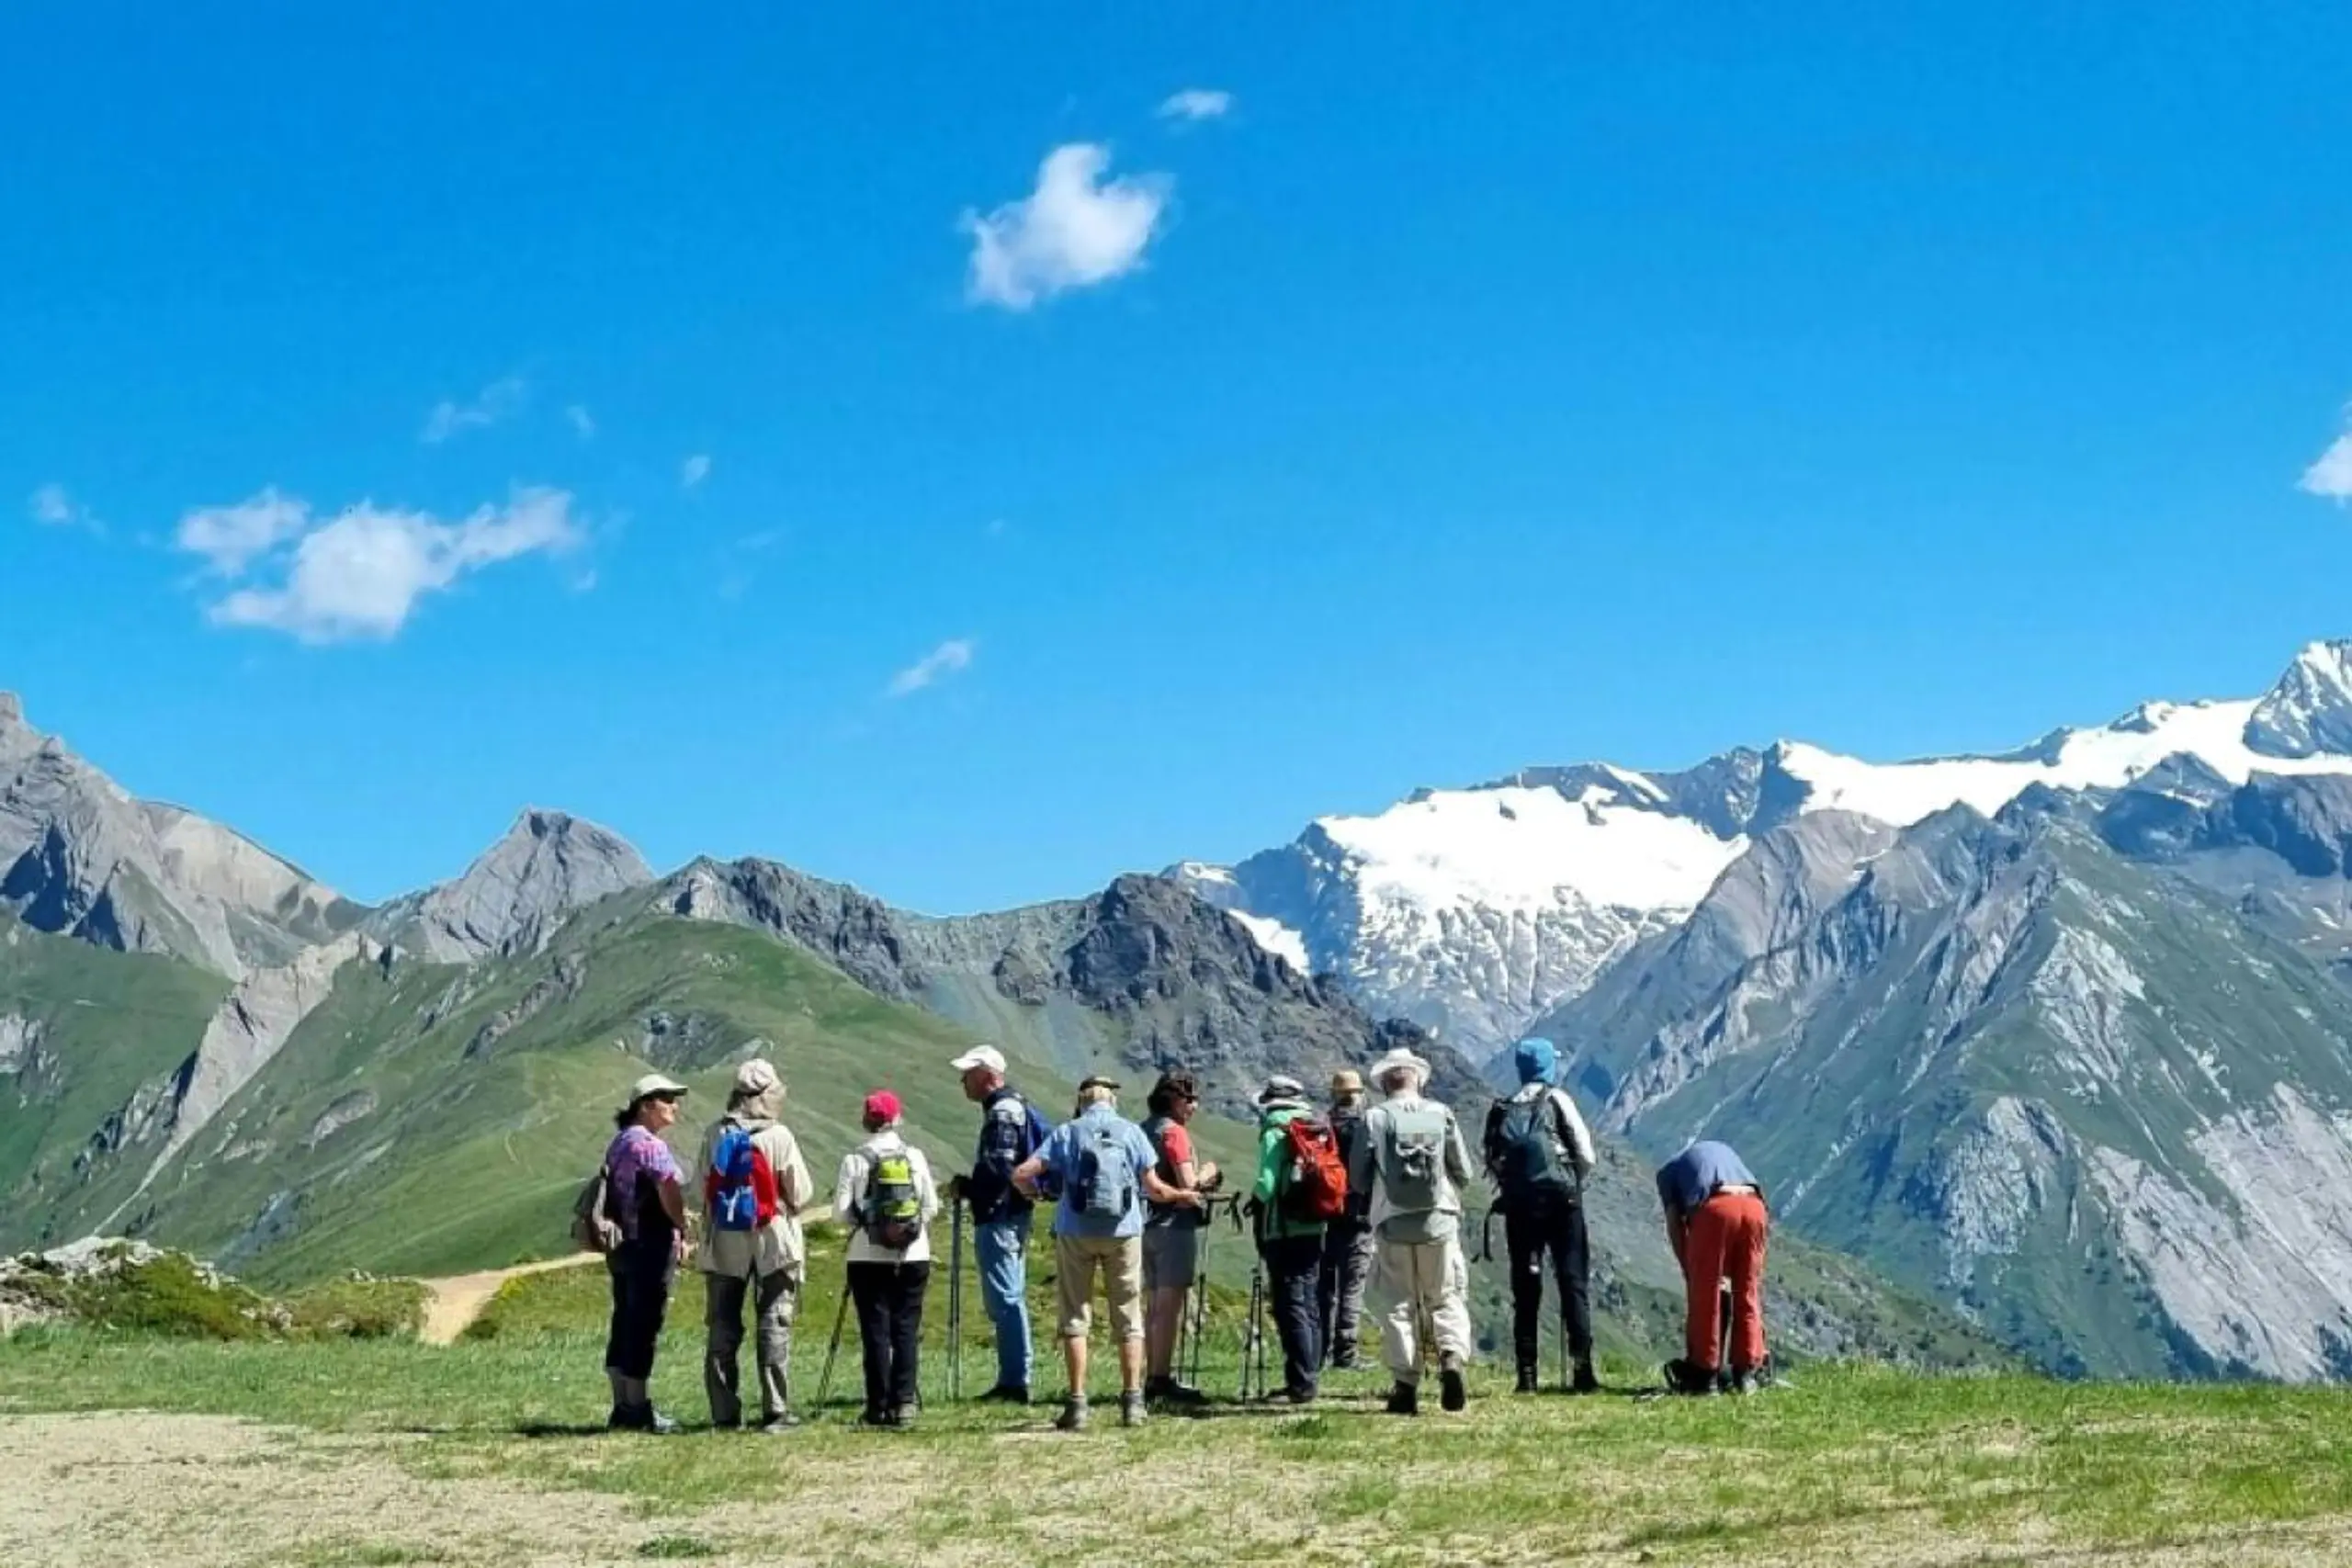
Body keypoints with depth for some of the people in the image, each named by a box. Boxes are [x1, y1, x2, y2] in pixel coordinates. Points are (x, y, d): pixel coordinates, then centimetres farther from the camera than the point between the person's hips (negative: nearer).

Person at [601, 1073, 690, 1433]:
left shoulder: (619, 1143, 15)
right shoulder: (651, 1146, -14)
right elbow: (670, 1196, -20)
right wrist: (684, 1231, -4)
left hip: (621, 1245, 9)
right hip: (651, 1246, -9)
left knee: (624, 1326, 11)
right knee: (644, 1328, -4)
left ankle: (622, 1408, 16)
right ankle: (639, 1409, 0)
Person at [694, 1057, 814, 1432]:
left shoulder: (715, 1135, -1)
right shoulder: (779, 1136, -10)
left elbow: (702, 1187, 2)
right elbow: (801, 1194, -7)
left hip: (723, 1244, 3)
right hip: (773, 1244, -3)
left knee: (722, 1328, 8)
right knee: (774, 1327, 1)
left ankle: (724, 1413, 9)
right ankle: (776, 1412, -2)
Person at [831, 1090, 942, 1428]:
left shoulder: (855, 1160, -6)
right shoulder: (914, 1156, 0)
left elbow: (841, 1212, -7)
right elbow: (932, 1206, 2)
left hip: (869, 1257, -2)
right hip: (914, 1255, 2)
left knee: (875, 1330, 3)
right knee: (907, 1328, 6)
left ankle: (879, 1407, 2)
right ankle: (904, 1403, 0)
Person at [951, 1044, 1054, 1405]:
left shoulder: (1002, 1112, -15)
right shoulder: (1016, 1106, 17)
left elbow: (997, 1171, -23)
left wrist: (964, 1187, -10)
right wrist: (970, 1187, 16)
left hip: (999, 1217, -11)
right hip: (1013, 1213, 11)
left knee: (1004, 1300, -8)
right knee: (1011, 1298, 13)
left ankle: (1013, 1382, -8)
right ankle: (1014, 1381, 18)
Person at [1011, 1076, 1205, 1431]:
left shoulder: (1067, 1132, 1)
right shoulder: (1130, 1131, 3)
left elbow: (1021, 1174, -6)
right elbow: (1153, 1188, 1)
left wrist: (1034, 1190, 15)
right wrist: (1182, 1196, 20)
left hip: (1075, 1232, -1)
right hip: (1123, 1231, 1)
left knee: (1074, 1318, 7)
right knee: (1128, 1319, 10)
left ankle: (1077, 1404, 2)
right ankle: (1132, 1402, 6)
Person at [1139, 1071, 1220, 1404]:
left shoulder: (1144, 1130, 14)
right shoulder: (1174, 1132, -12)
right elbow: (1188, 1185, -17)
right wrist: (1207, 1173, 3)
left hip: (1147, 1224, 9)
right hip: (1175, 1225, -9)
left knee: (1153, 1305, 12)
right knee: (1170, 1306, -6)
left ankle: (1151, 1377, 16)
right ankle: (1162, 1379, -7)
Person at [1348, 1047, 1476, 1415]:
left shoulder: (1375, 1118, -5)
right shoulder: (1441, 1114, -1)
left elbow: (1357, 1179, -1)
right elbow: (1464, 1173, 3)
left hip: (1393, 1224, -1)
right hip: (1439, 1222, 1)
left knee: (1400, 1303, 7)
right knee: (1446, 1298, 10)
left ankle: (1406, 1385, 4)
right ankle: (1452, 1359, -13)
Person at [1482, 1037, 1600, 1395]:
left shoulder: (1501, 1111, 8)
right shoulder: (1557, 1100, -2)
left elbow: (1492, 1163, 4)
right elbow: (1586, 1155, -4)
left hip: (1518, 1204, 3)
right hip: (1561, 1201, -3)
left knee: (1525, 1289, 6)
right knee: (1574, 1283, 0)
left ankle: (1527, 1374, 3)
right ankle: (1583, 1368, -7)